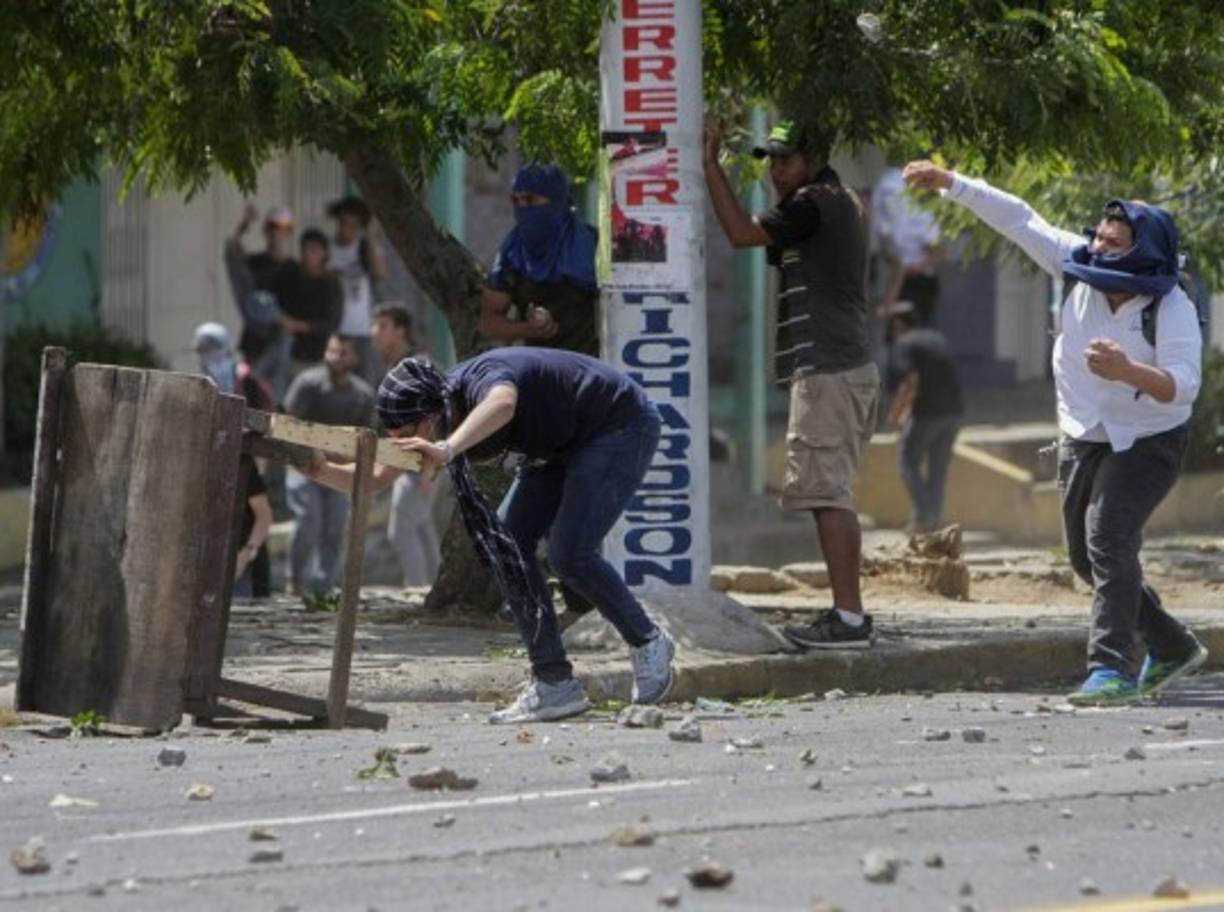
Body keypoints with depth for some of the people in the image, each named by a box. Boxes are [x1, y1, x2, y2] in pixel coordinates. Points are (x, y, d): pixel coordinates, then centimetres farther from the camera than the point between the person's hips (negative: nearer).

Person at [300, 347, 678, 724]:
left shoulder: (481, 378, -35)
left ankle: (648, 644, 3)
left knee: (569, 553, -21)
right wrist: (322, 470, -24)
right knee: (506, 544, -3)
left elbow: (502, 403, -60)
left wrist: (447, 449, -74)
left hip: (624, 425, -9)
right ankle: (554, 684, -1)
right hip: (560, 449, 9)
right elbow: (375, 479, -5)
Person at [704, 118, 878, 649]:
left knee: (827, 494, -12)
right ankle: (848, 612, 13)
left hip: (827, 371, -10)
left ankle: (849, 616, -17)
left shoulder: (815, 203, -10)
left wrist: (711, 164, -5)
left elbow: (741, 233, -10)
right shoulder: (841, 204, 21)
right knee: (832, 496, 12)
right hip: (850, 368, 10)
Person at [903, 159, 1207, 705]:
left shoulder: (1171, 310, -25)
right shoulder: (1082, 266, -10)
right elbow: (1018, 220, -5)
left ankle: (1113, 669, -28)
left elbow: (1183, 384, -35)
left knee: (1108, 538, -25)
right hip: (1083, 437, 7)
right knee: (1084, 554, 14)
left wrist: (1129, 372, -53)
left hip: (1147, 443, -7)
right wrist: (948, 183, -8)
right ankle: (1172, 647, 31)